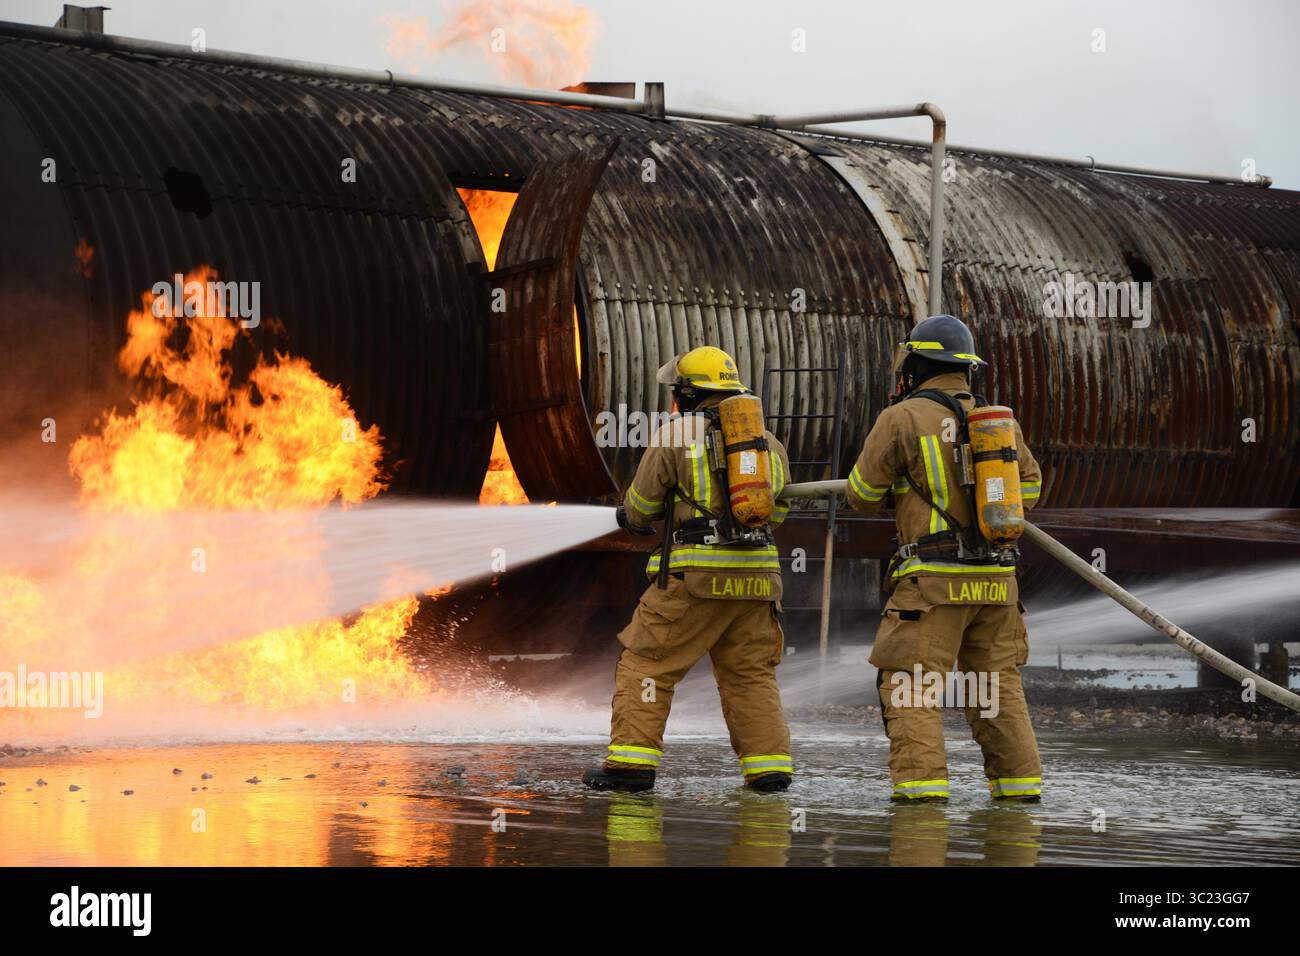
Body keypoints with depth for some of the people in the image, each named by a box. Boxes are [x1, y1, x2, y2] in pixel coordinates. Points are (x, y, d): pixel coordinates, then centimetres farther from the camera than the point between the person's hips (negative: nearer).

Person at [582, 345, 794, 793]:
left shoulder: (676, 434, 0)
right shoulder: (768, 440, 15)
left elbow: (641, 506, 8)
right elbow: (778, 510, 23)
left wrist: (633, 518, 30)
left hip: (697, 572, -5)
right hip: (758, 574, 5)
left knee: (647, 662, 3)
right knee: (751, 672, 14)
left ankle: (632, 760, -2)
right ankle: (769, 765, 9)